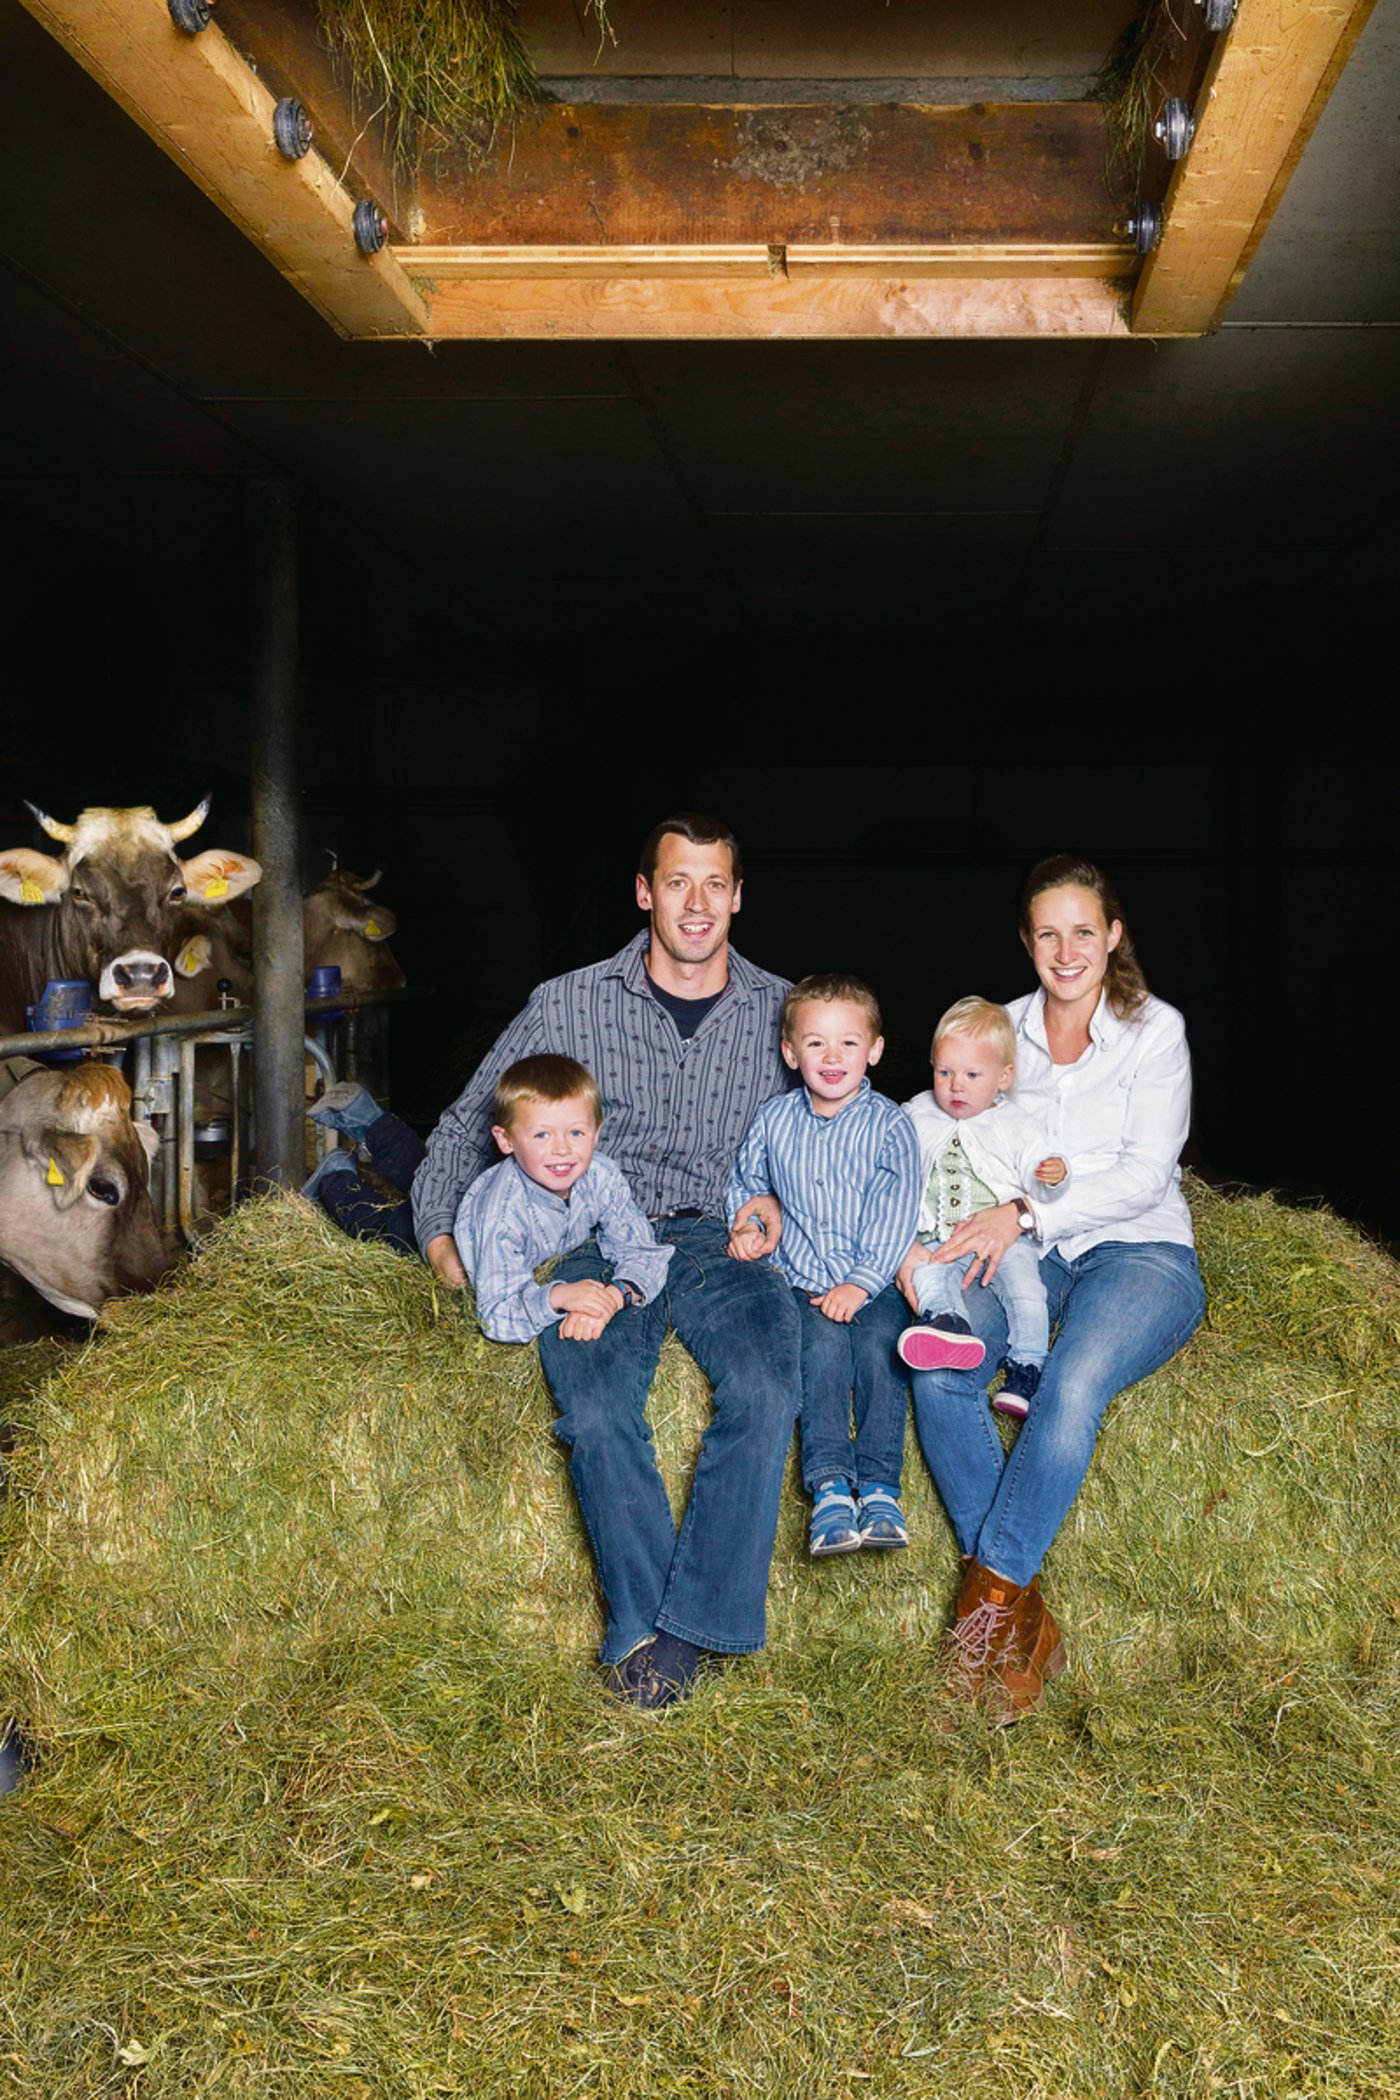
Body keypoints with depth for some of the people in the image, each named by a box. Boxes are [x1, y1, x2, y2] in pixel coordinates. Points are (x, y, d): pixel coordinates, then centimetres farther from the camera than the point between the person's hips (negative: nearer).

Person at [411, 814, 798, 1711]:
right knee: (597, 1413, -30)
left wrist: (782, 1203, 4)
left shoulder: (783, 1012, 12)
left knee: (766, 1391, -31)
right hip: (601, 1241, 0)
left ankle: (684, 1626, -21)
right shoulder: (569, 1005, 9)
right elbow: (469, 1125, 19)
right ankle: (642, 1622, -14)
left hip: (724, 1240, 1)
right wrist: (441, 1231, 6)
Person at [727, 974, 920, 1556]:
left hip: (873, 1283, -1)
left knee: (879, 1347, -28)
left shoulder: (890, 1126, -1)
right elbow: (745, 1182, 25)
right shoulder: (773, 1120, 6)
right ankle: (830, 1486, -33)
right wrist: (746, 1225, 5)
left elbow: (894, 1216, -6)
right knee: (823, 1345, -27)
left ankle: (879, 1487, -29)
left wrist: (861, 1283, -17)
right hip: (800, 1280, 1)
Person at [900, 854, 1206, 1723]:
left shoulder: (1155, 1028, 0)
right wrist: (917, 1240, -10)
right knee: (937, 1364, -29)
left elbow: (1146, 1173, -8)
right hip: (1027, 1254, 3)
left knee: (1074, 1383, -36)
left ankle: (990, 1594, -27)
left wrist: (1027, 1211, -20)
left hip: (1140, 1249, -3)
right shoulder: (1002, 1030, 10)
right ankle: (1025, 1617, -26)